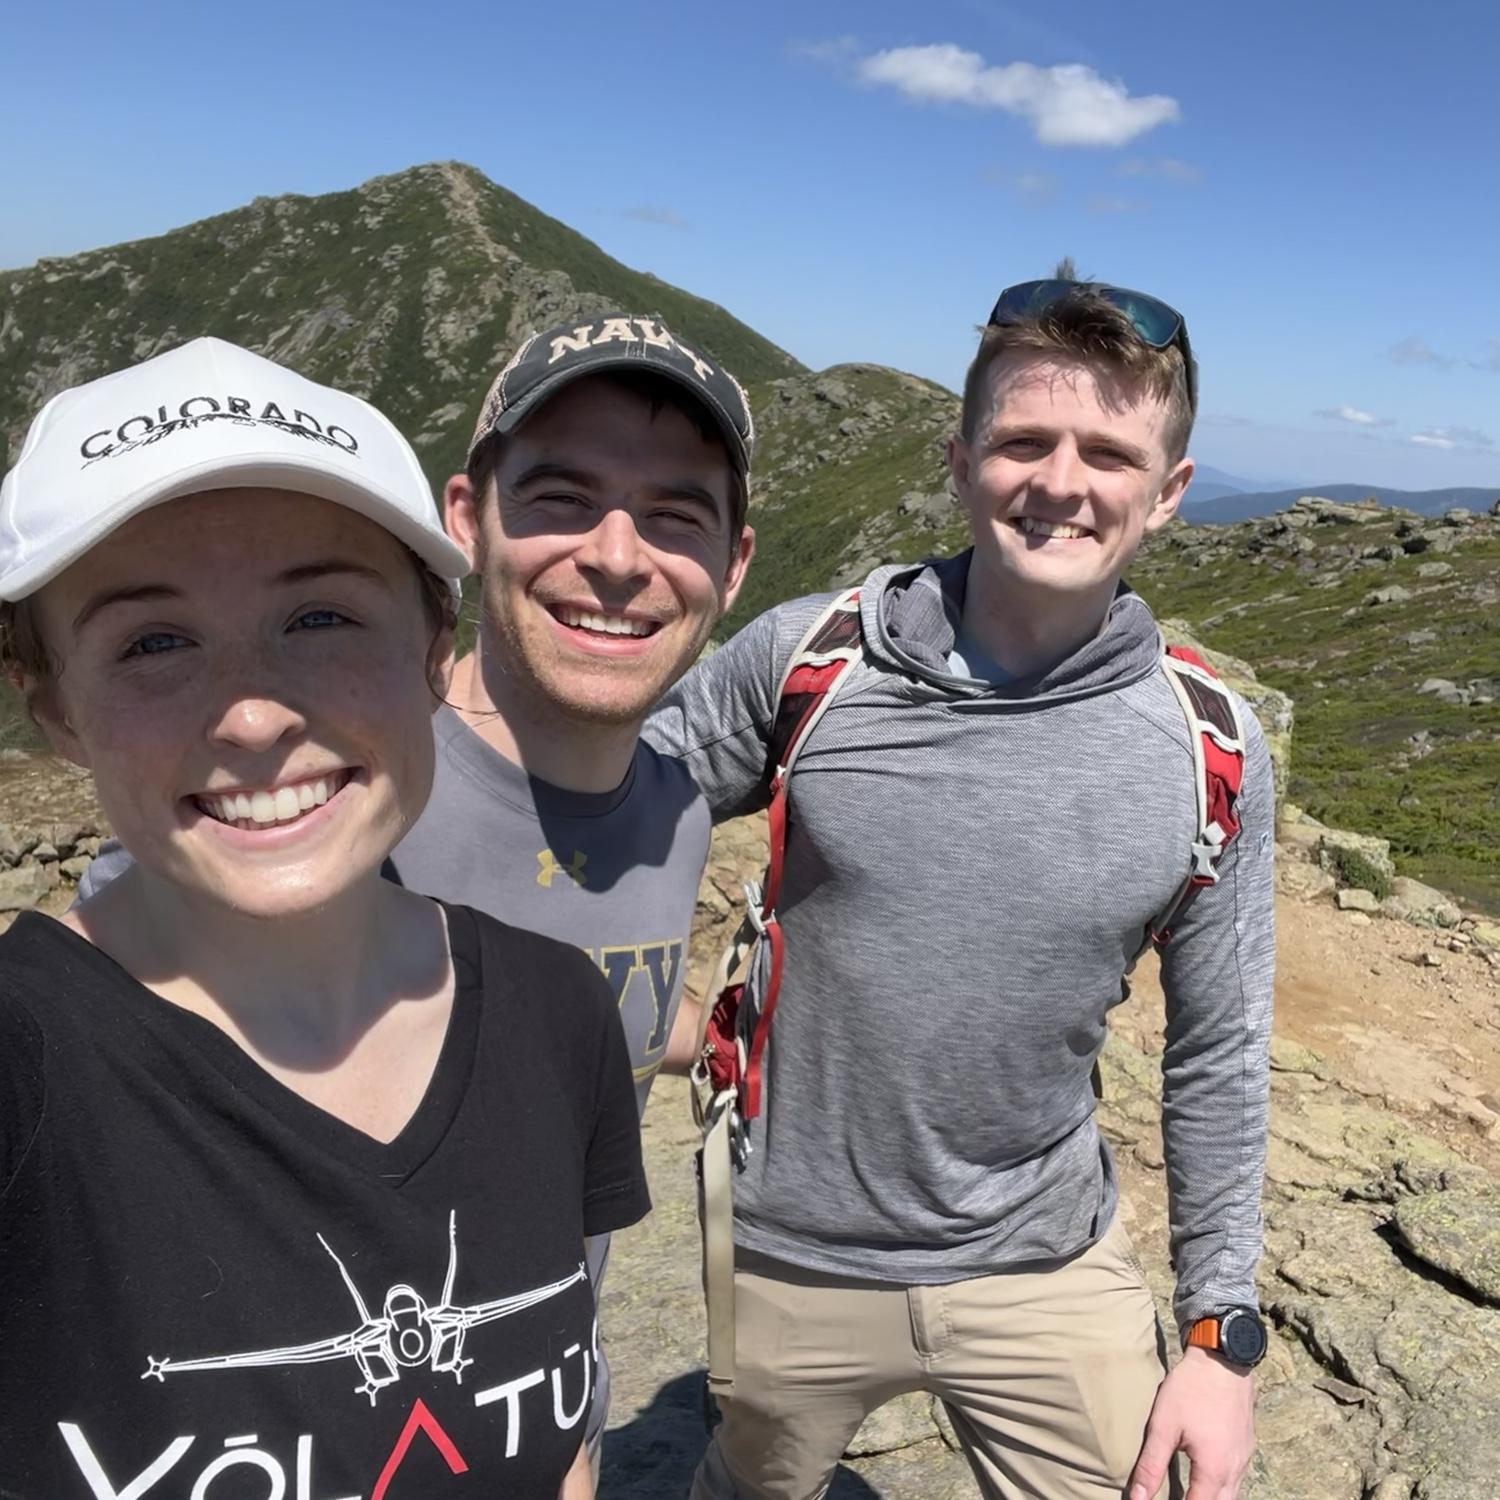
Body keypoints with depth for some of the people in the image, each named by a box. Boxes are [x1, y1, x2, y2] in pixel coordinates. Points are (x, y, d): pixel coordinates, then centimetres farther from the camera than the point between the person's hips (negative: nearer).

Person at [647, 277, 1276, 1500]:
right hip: (796, 1260, 0)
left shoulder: (1209, 753, -10)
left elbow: (1219, 1056, -1)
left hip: (1050, 1265, 0)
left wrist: (1223, 1331, 1)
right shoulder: (805, 659, -15)